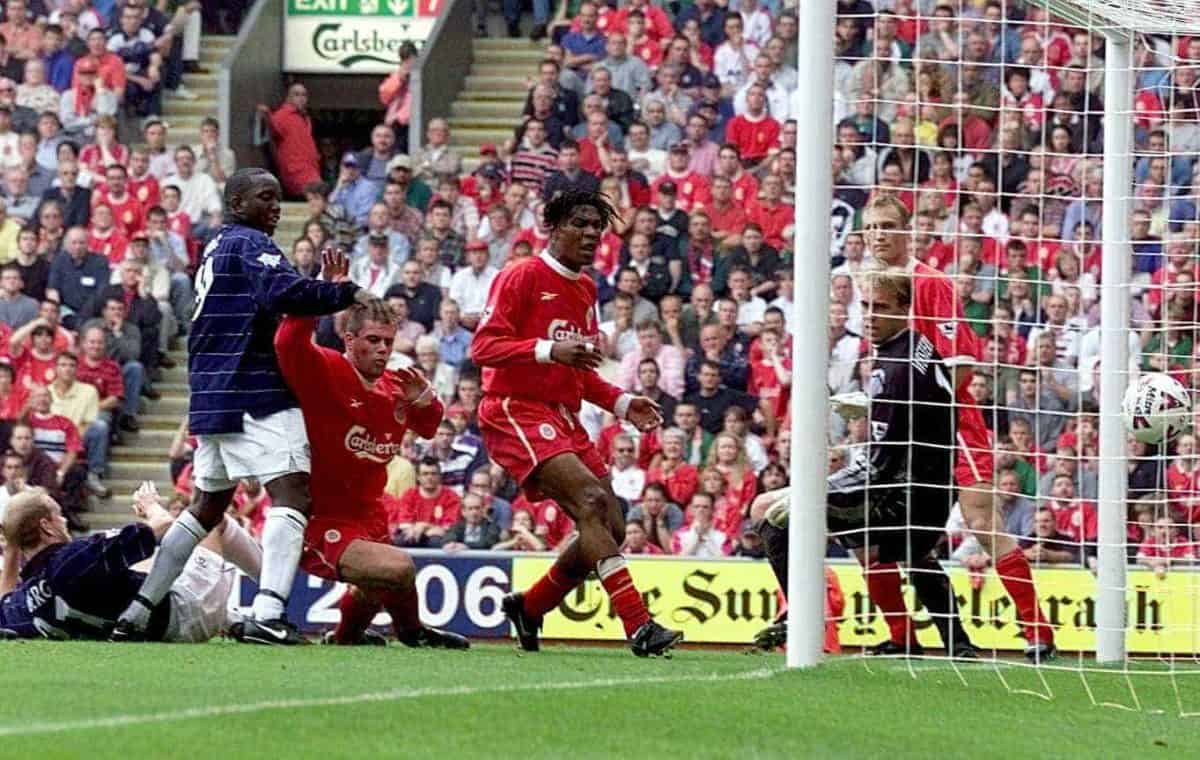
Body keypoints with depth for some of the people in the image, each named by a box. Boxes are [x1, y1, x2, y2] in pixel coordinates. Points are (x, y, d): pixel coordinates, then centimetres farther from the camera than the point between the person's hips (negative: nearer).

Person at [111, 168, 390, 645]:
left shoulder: (216, 249, 22)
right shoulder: (251, 243, -7)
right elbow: (283, 292, -25)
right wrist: (349, 294, -25)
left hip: (212, 397, 10)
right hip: (258, 396, -10)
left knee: (208, 506, 18)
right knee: (292, 495, -16)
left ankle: (136, 614, 18)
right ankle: (267, 614, -32)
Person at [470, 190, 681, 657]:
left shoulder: (586, 290, 19)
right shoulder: (522, 277, -6)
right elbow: (484, 348, -14)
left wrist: (621, 403, 12)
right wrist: (551, 350, -26)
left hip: (564, 420, 9)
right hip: (516, 412, -9)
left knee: (609, 529, 2)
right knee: (591, 498, -25)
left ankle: (528, 608, 21)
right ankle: (638, 625, -33)